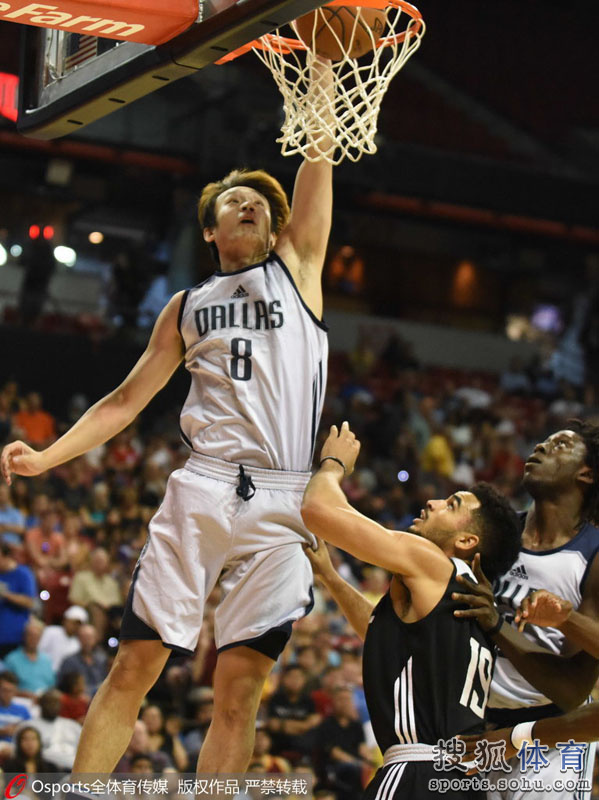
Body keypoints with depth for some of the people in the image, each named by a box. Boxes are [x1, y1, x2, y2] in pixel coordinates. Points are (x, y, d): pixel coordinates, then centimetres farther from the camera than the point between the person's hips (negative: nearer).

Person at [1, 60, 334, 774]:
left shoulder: (296, 266, 14)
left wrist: (319, 71, -1)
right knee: (134, 665, -6)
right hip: (202, 488, 1)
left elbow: (317, 159, 6)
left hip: (280, 504, -1)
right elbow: (128, 399, 19)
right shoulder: (186, 307, 19)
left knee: (241, 685, -5)